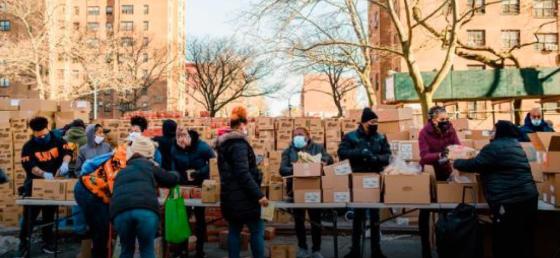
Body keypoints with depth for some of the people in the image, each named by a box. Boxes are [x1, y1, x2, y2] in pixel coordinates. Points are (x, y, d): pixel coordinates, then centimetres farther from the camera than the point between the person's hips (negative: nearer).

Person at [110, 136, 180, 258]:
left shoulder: (122, 172, 35)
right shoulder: (149, 166, 26)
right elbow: (173, 179, 28)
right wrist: (175, 174, 53)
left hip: (120, 211, 3)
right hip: (146, 210, -3)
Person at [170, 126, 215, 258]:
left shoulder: (201, 146, -20)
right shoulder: (174, 149, -9)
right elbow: (174, 170, -2)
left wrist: (198, 173, -19)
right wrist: (184, 178, -18)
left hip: (201, 185, -3)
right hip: (184, 186, 3)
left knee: (199, 216, -1)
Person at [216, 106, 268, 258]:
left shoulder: (224, 143, 14)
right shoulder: (238, 144, -16)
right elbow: (243, 173, -24)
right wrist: (259, 194, -25)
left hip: (230, 196, 9)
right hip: (242, 197, -9)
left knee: (234, 230, 12)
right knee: (257, 230, -2)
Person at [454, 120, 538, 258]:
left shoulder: (494, 147, -13)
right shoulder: (514, 145, 17)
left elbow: (474, 164, -9)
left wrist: (456, 162, 9)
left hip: (511, 202, -9)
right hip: (528, 197, 9)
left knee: (505, 246, 1)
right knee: (524, 244, 17)